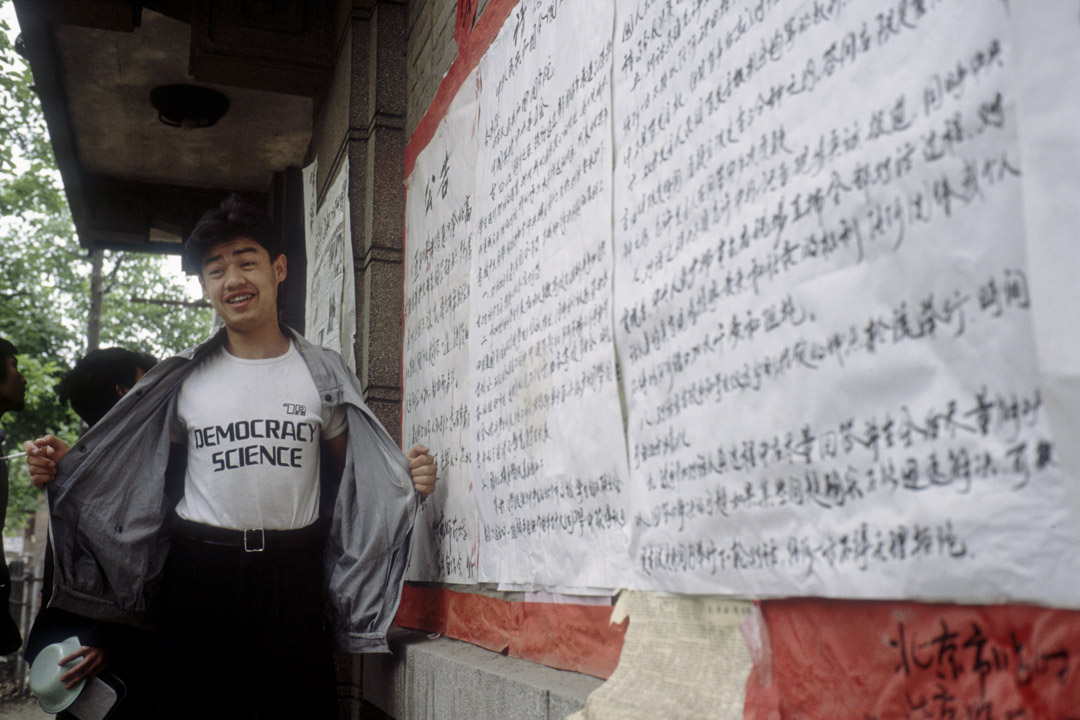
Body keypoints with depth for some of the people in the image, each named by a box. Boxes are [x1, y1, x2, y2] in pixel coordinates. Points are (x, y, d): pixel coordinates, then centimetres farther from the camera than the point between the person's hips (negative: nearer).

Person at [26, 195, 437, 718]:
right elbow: (146, 476, 16)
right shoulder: (185, 380, 7)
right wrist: (60, 471, 4)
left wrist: (409, 479, -8)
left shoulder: (323, 372, 5)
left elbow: (352, 476, 10)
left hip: (291, 576, -1)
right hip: (199, 572, 1)